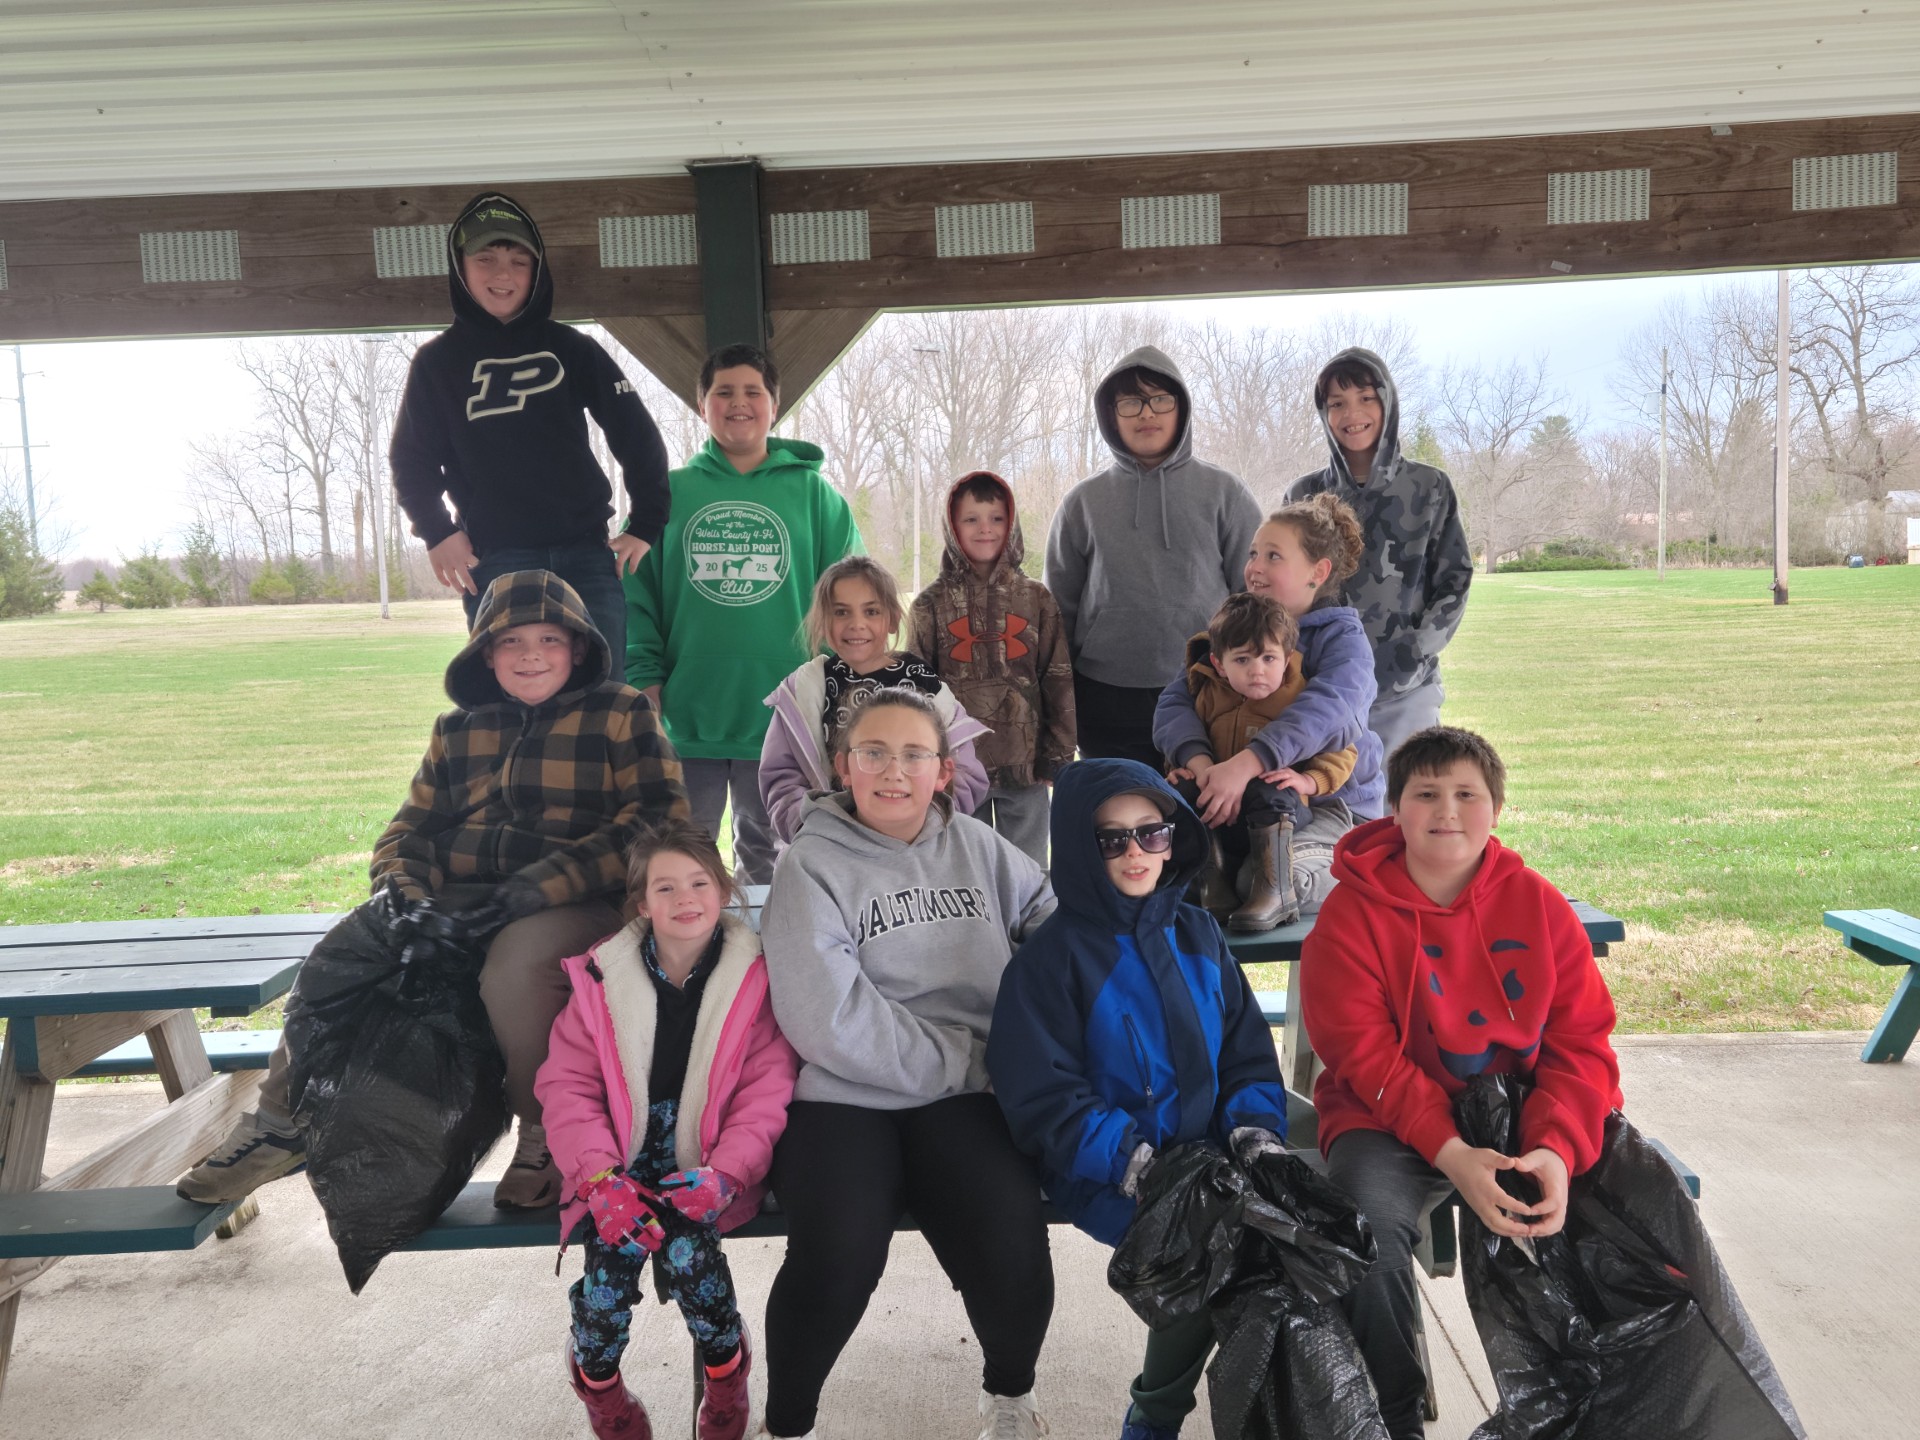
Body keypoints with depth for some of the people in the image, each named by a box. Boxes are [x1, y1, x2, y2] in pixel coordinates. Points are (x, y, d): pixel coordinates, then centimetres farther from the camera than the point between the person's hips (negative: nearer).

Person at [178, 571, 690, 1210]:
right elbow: (409, 830, 19)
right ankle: (281, 1122, 6)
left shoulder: (620, 714, 3)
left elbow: (658, 820, -9)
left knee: (514, 965, -35)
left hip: (576, 904, -5)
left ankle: (546, 1139, -13)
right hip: (457, 903, 5)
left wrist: (539, 888, -17)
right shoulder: (457, 730, 19)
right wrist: (401, 894, -7)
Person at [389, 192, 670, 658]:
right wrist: (438, 533, -4)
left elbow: (636, 435, 9)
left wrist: (644, 526, 3)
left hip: (586, 554, 1)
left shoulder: (569, 348, 10)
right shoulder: (437, 362, 10)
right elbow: (413, 460, 10)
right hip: (494, 563, 0)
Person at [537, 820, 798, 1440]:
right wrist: (600, 1175, -15)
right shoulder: (601, 977, 1)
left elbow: (767, 1093, -6)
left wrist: (722, 1175, -20)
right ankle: (596, 1375, 8)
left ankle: (724, 1365, 4)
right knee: (616, 1244, -25)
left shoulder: (754, 978, -3)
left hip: (708, 1168, -1)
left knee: (683, 1239, -28)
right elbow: (566, 1085, -1)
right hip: (622, 1166, 1)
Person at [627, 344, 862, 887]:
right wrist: (644, 675, -8)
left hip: (780, 719, 0)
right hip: (686, 717, 0)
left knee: (766, 854, 15)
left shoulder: (813, 493, 4)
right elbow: (635, 593, 3)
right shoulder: (670, 492, 5)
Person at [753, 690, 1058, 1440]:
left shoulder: (977, 846, 11)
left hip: (964, 1096, 3)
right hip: (845, 1096, -2)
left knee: (1009, 1245, -22)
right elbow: (827, 1017, -12)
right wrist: (957, 1060, -11)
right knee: (838, 1258, -27)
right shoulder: (812, 864, -2)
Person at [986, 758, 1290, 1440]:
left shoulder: (1198, 935, 11)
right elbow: (1042, 1097, -11)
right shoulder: (1054, 954, -6)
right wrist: (1135, 1162, -22)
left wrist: (1254, 1129, -5)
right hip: (1109, 1174, -4)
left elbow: (1248, 1053, 14)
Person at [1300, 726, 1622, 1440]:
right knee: (1370, 1215, -32)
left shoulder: (1539, 905, 1)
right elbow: (1365, 1056, -12)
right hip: (1395, 1120, -2)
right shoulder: (1352, 912, -7)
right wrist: (1451, 1154, -25)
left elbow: (1581, 1044, -2)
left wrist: (1555, 1149, -20)